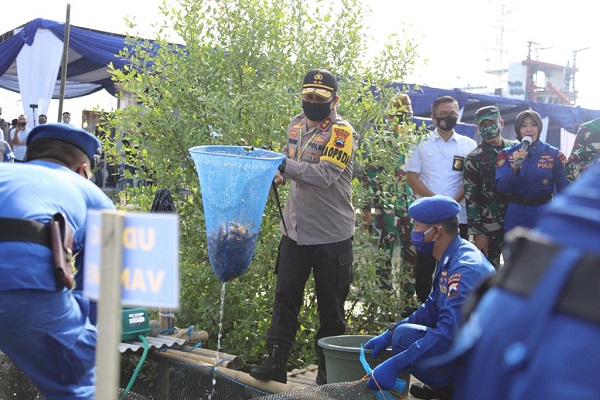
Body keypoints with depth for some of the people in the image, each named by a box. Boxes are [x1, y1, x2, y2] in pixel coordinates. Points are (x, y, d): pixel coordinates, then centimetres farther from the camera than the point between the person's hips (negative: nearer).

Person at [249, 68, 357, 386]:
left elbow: (325, 174, -24)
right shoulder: (296, 124, 9)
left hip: (332, 235, -5)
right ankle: (276, 361, 12)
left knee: (331, 303, 7)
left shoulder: (341, 132, -11)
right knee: (285, 295, 4)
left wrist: (286, 165, -29)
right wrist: (280, 173, 3)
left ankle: (328, 365, 22)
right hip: (295, 229, 5)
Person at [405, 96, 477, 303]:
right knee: (425, 266, 4)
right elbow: (412, 178, 0)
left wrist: (454, 200, -13)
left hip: (458, 216, 0)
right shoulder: (422, 145, 7)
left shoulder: (469, 145, 8)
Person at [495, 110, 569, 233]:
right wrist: (515, 167, -23)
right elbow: (501, 187, -8)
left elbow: (563, 190, 0)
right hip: (515, 216, 1)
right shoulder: (507, 154, 1)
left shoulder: (554, 154, -1)